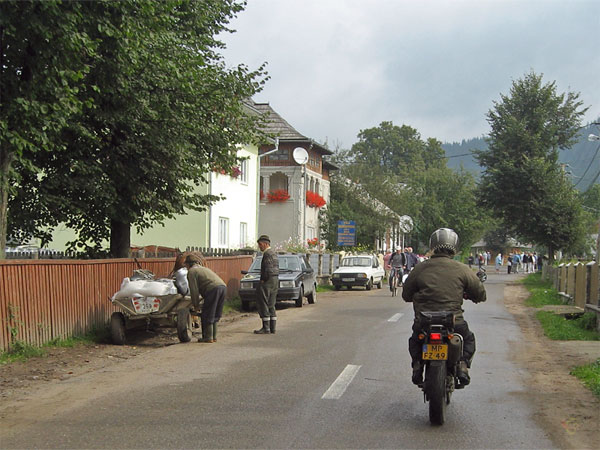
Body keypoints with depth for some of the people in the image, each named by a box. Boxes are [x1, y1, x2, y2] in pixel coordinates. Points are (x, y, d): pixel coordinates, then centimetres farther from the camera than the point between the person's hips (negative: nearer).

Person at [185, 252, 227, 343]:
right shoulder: (204, 269, 34)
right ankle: (214, 336, 20)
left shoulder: (192, 271, 7)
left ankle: (208, 337, 2)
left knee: (207, 315, 1)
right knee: (215, 315, 17)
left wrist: (196, 305, 8)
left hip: (213, 289, -8)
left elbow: (194, 290, 0)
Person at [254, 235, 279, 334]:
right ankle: (272, 328, 11)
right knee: (271, 305, 11)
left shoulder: (267, 253, -13)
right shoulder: (274, 253, 18)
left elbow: (268, 269, -22)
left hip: (267, 281, -10)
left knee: (263, 304, -5)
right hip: (275, 281, 10)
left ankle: (266, 328, -6)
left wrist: (263, 280, -13)